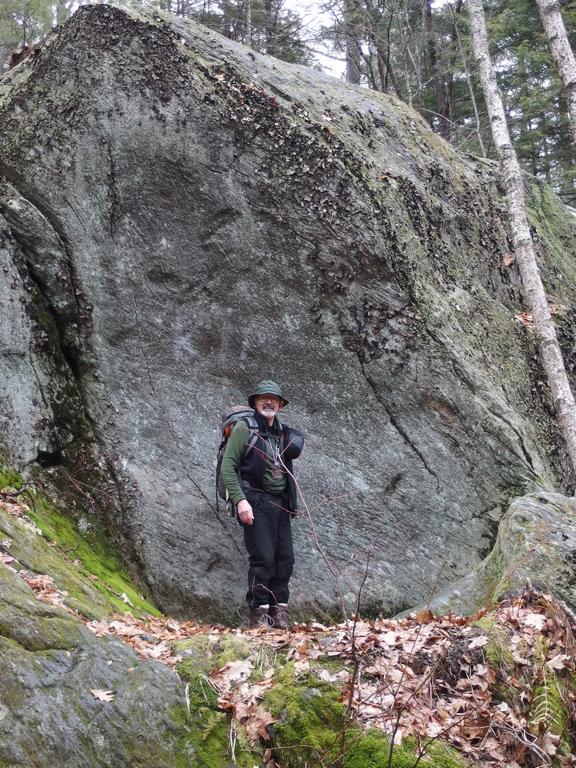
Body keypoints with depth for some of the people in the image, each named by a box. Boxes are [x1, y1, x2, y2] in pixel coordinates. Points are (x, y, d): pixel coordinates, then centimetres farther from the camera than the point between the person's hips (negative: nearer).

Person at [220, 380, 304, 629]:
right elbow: (228, 466, -7)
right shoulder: (244, 428, -1)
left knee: (285, 559, 3)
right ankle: (259, 614, -4)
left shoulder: (283, 432, 15)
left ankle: (279, 611, 10)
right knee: (263, 558, -10)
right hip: (256, 502, -6)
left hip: (281, 503, 6)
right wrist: (239, 499, -17)